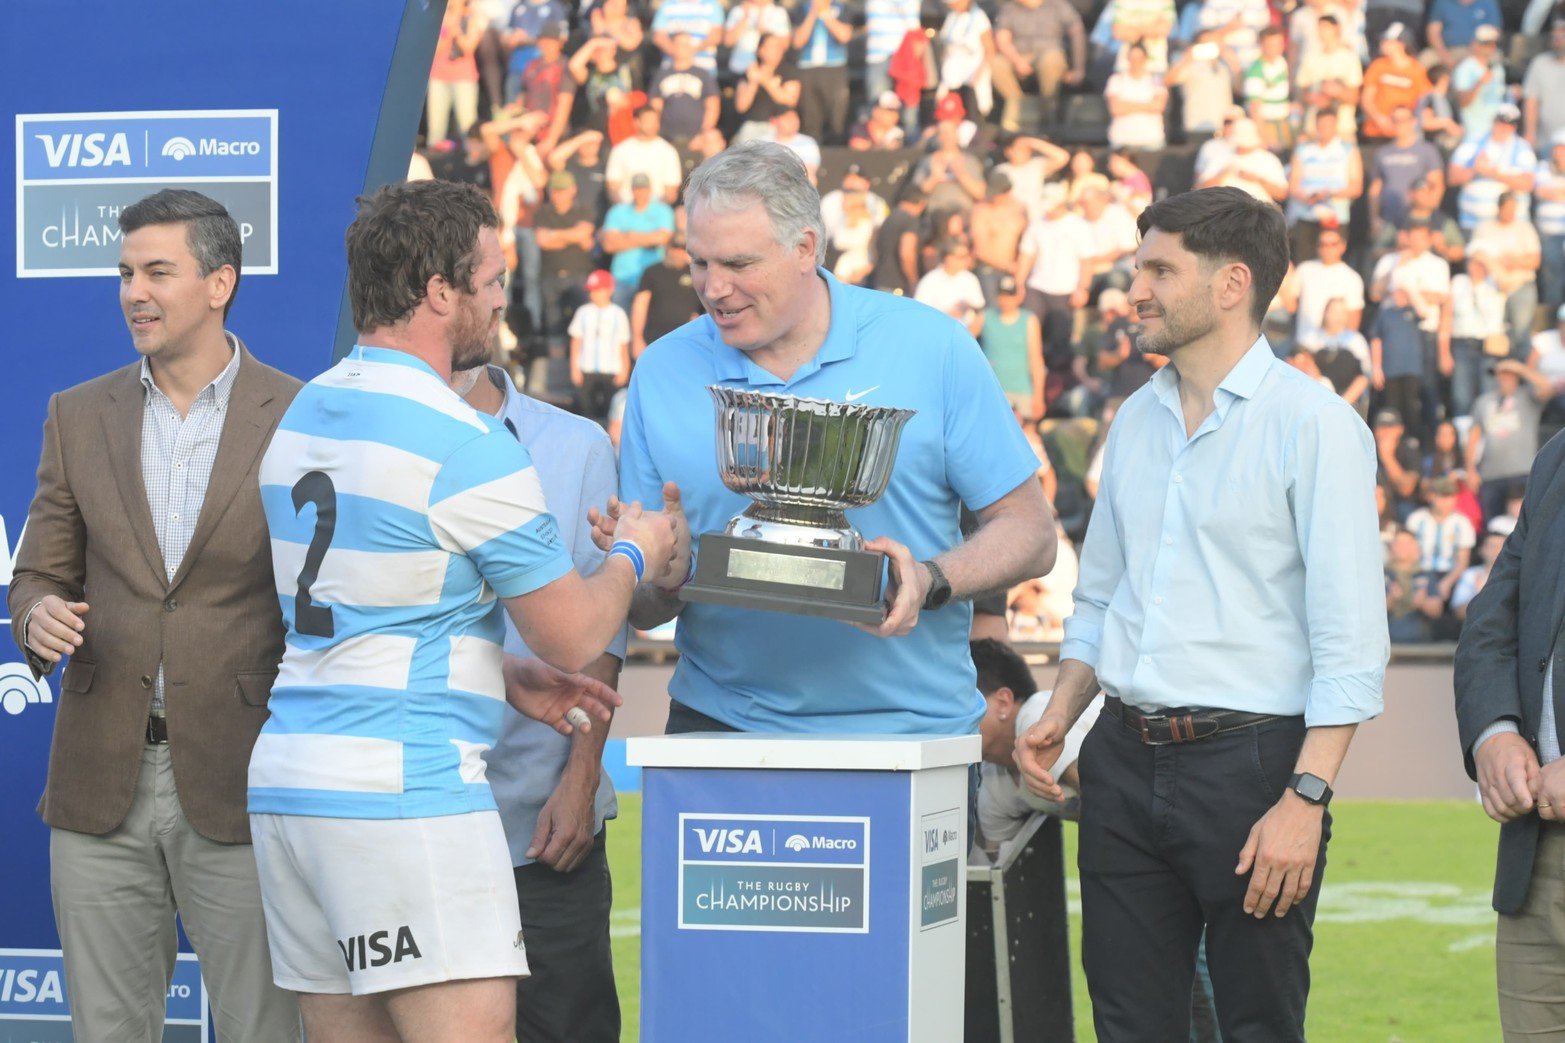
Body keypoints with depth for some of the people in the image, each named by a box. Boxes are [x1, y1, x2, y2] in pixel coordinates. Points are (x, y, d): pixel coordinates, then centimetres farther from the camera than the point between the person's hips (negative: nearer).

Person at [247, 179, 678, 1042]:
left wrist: (504, 679, 20)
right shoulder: (464, 446, -12)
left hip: (289, 777, 9)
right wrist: (637, 556, 15)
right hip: (402, 789, -9)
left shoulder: (301, 416, 15)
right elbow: (573, 635, -5)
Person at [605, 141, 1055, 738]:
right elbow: (643, 612, 9)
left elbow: (1029, 533, 3)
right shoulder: (661, 373, 7)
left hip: (909, 724, -2)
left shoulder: (932, 348, 2)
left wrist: (932, 582, -14)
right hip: (723, 728, 2)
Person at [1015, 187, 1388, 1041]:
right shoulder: (1135, 421, 14)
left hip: (1251, 759, -6)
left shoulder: (1314, 424, -8)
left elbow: (1350, 640, -12)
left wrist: (1305, 799, -18)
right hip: (1124, 763, 6)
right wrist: (1058, 715, 7)